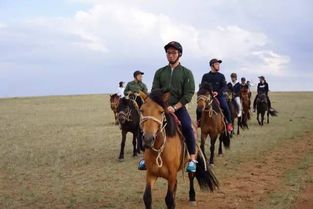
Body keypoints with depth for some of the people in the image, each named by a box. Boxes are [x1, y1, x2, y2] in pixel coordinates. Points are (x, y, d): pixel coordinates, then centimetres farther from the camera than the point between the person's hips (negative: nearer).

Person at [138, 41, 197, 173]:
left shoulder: (186, 73, 3)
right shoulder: (160, 72, 11)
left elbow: (188, 94, -6)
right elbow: (154, 92, 6)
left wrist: (174, 107, -17)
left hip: (179, 108, -3)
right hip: (161, 107, 3)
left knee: (187, 127, -29)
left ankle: (192, 159, -20)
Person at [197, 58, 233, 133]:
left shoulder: (221, 76, 7)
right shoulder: (206, 76, 7)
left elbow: (224, 86, -2)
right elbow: (202, 86, 3)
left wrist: (218, 92, -19)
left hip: (219, 95, -1)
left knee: (225, 107, -24)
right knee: (199, 108, -13)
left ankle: (229, 123, -10)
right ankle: (198, 121, 12)